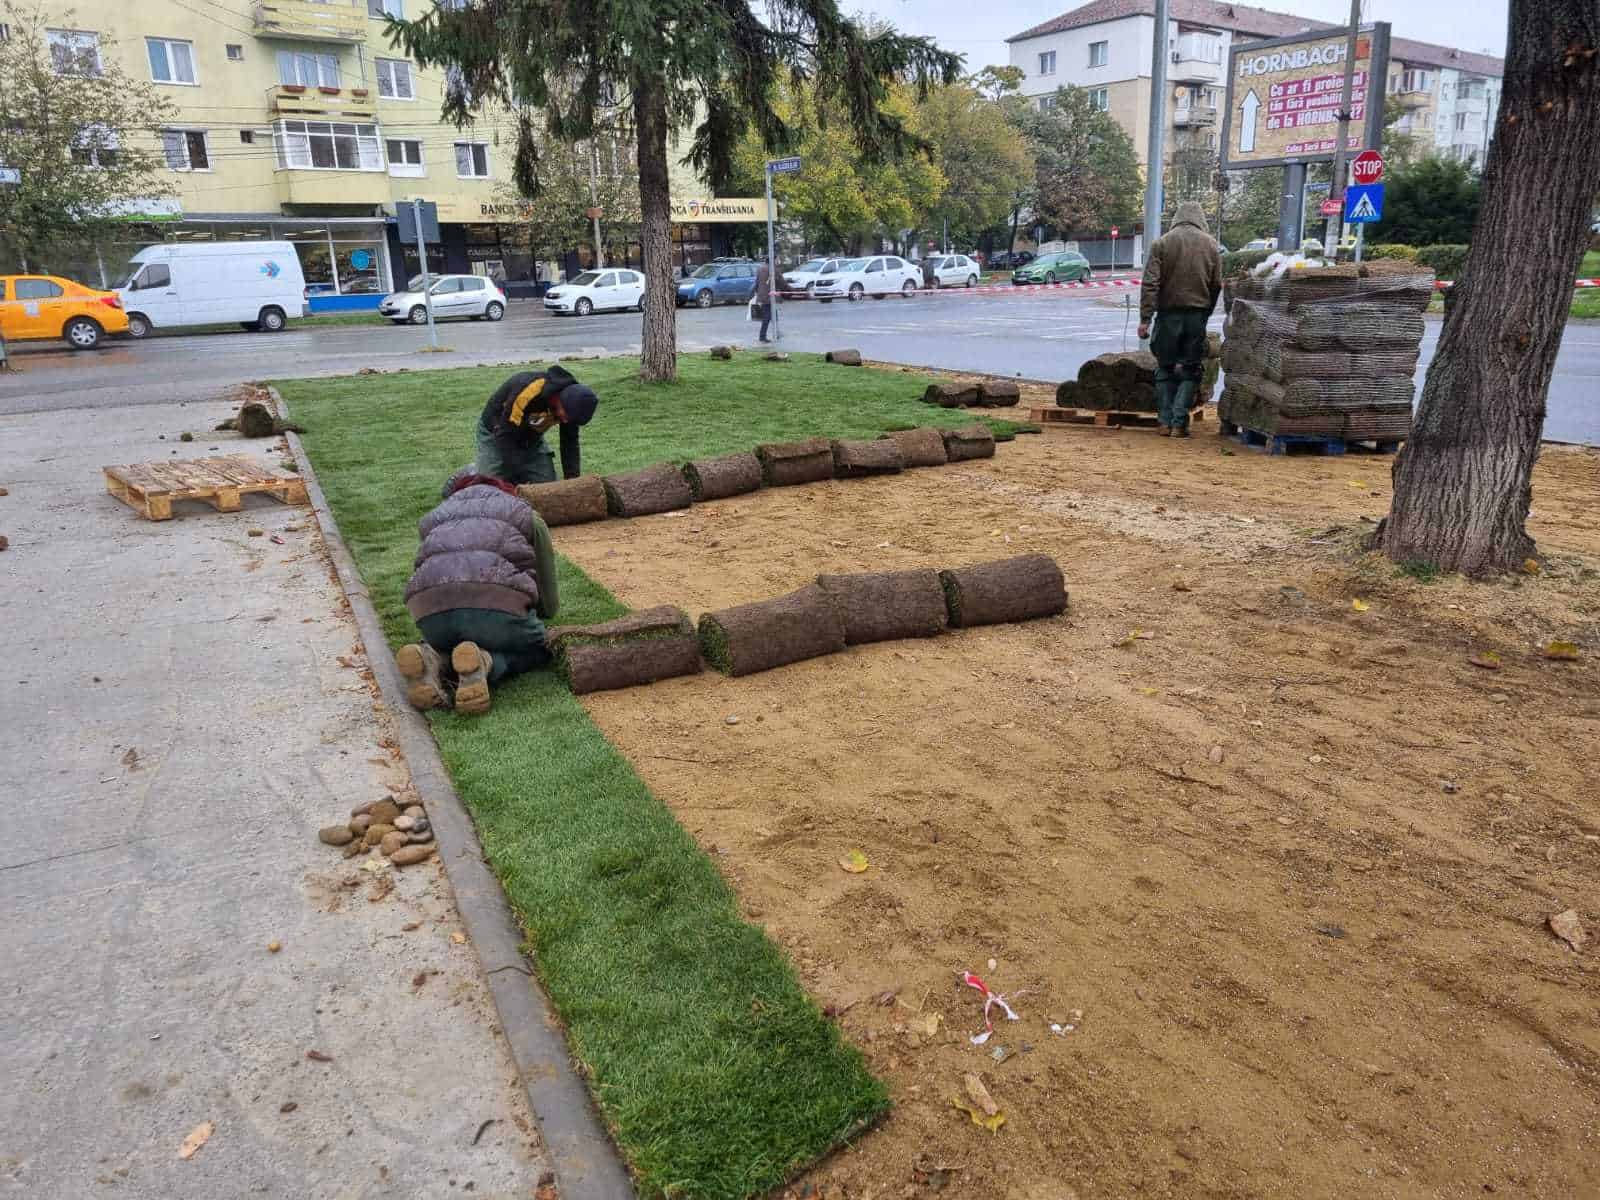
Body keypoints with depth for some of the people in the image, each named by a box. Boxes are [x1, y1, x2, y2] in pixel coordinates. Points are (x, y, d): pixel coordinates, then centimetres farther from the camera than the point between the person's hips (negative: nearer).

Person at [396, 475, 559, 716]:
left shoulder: (434, 519, 35)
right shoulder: (526, 515, 25)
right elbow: (550, 606, 24)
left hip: (429, 610, 4)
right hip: (497, 604, -3)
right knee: (537, 650, 25)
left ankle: (434, 661, -1)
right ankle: (484, 663, -7)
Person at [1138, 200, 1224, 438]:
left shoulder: (1162, 243, -1)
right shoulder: (1210, 245, 5)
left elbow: (1150, 283, -8)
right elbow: (1217, 285, 6)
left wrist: (1145, 318, -9)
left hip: (1168, 313, -1)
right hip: (1198, 314, 1)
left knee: (1165, 369, 9)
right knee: (1191, 370, 6)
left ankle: (1165, 422, 9)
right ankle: (1179, 423, -1)